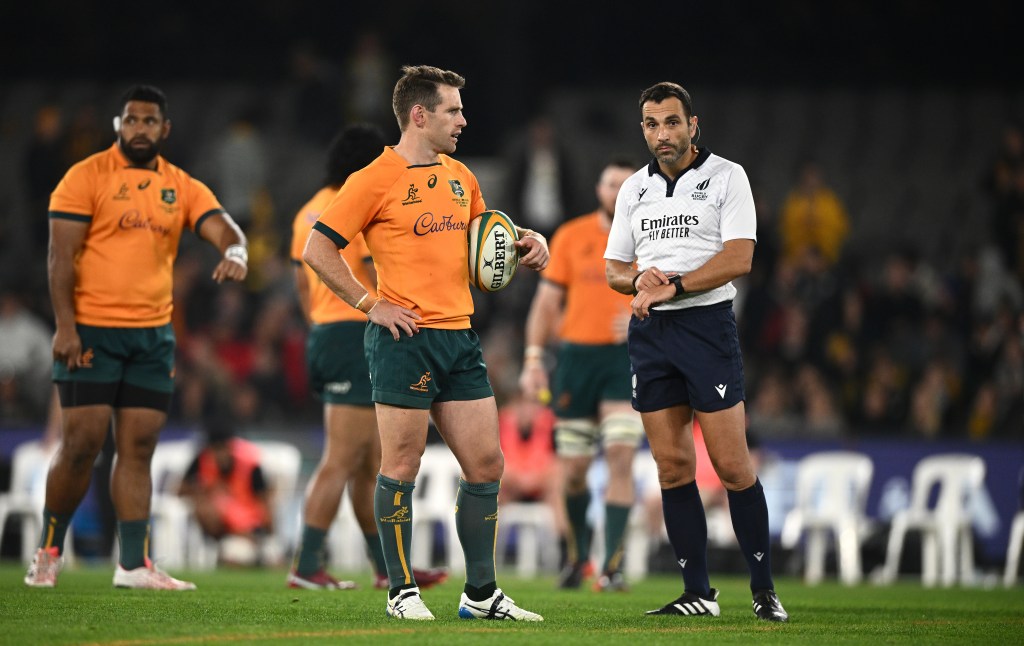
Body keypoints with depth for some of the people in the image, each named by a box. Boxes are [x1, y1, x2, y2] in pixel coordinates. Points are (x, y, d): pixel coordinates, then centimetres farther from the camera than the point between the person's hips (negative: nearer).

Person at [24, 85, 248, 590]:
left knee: (138, 448, 3)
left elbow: (222, 227, -1)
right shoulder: (87, 177, -3)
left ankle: (134, 563, 5)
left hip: (153, 336, 4)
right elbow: (61, 255, -7)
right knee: (81, 444, -5)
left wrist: (234, 251, -26)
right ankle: (48, 551, 10)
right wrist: (65, 326, -15)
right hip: (91, 333, -4)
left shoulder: (183, 188, 11)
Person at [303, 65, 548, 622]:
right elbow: (317, 249, -7)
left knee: (485, 464, 5)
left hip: (459, 336, 7)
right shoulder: (376, 180, -6)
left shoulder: (460, 177, 15)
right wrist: (370, 304, -11)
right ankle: (402, 591, 7)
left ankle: (482, 594, 13)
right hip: (404, 339, -7)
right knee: (402, 466, -3)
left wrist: (527, 242, 11)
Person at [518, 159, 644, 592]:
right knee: (573, 467, 4)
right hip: (577, 356, 2)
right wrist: (533, 358, 0)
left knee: (620, 458, -15)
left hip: (627, 357, -2)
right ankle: (577, 555, 25)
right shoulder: (571, 236, 7)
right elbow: (547, 300, 8)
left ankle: (613, 565, -13)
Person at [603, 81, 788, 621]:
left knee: (732, 465, -8)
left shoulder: (726, 177, 0)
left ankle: (764, 590, -2)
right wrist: (640, 279, -4)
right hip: (648, 331, 5)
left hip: (707, 324, -5)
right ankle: (697, 593, 8)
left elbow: (738, 258, -10)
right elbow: (613, 269, 18)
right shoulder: (633, 189, 15)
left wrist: (672, 286, -15)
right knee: (672, 466, 3)